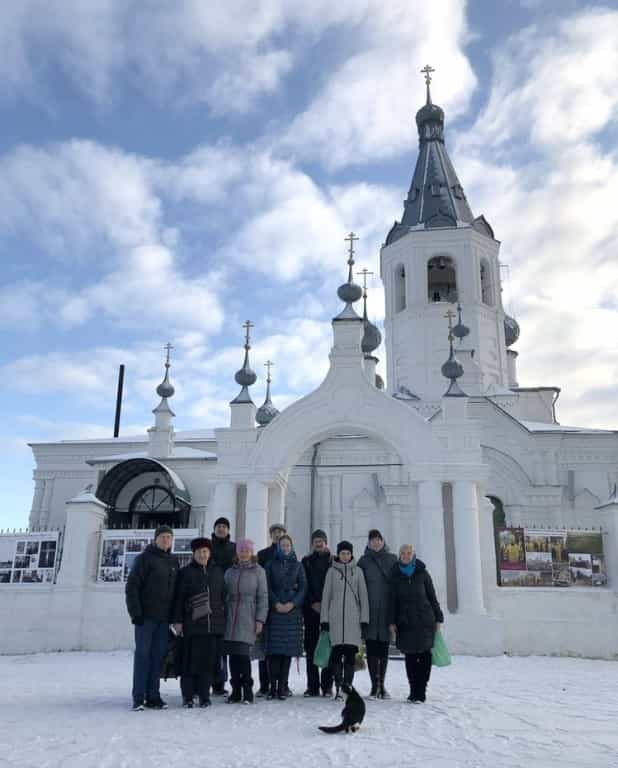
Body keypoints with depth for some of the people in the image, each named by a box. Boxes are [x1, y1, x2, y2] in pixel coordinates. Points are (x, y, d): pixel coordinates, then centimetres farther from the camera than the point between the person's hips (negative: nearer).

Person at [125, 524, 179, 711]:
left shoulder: (173, 561, 12)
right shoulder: (145, 558, -5)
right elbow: (132, 586, -9)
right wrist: (135, 612, -14)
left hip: (164, 618, 5)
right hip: (146, 616, -5)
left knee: (158, 656, 7)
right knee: (142, 654, -1)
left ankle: (153, 697, 13)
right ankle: (138, 697, 6)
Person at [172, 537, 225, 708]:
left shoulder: (217, 572, 12)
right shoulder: (185, 572, 2)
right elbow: (178, 598, 0)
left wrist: (223, 617, 13)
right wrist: (177, 620, -5)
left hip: (213, 623, 3)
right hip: (192, 623, -3)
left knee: (208, 660, 4)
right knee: (190, 660, -1)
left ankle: (204, 695, 14)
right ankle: (188, 696, 10)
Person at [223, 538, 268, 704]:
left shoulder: (258, 571, 4)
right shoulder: (230, 572, 12)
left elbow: (263, 597, 2)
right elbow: (224, 595, 15)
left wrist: (260, 619, -5)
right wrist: (222, 617, 9)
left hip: (248, 619, -3)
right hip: (231, 619, 3)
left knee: (243, 653, -11)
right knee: (233, 654, 2)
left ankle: (247, 691, 2)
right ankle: (236, 691, 14)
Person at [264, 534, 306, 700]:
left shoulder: (298, 566, 11)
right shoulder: (271, 565, 9)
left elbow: (303, 587, 5)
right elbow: (267, 587, 2)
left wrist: (292, 603, -9)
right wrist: (276, 603, -10)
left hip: (292, 610, 1)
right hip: (274, 610, -1)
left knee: (288, 649, -2)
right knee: (274, 649, -5)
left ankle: (283, 686, 3)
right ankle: (273, 686, 0)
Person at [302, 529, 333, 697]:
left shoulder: (334, 561, 7)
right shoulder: (306, 561, 10)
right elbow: (304, 585, 5)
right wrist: (313, 603, -6)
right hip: (311, 609, 1)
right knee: (311, 647, 1)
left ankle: (327, 686, 4)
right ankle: (312, 686, 7)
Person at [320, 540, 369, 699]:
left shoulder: (357, 571, 8)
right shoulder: (332, 571, 6)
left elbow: (363, 596, 8)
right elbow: (326, 595, 6)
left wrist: (364, 619, 1)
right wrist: (324, 619, 1)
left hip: (353, 618, 1)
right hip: (335, 617, -1)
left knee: (350, 653, 0)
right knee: (337, 652, -4)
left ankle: (348, 685, 9)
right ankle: (338, 687, 4)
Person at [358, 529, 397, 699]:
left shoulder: (392, 559, 8)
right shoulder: (364, 561, 5)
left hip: (387, 610, 1)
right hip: (370, 610, -1)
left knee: (384, 647, 7)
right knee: (371, 648, -2)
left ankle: (382, 684, 17)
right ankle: (374, 686, 5)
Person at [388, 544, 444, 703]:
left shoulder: (422, 573, 4)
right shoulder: (395, 575, 5)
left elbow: (432, 596, 8)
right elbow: (392, 599, 5)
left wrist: (438, 618, 6)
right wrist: (392, 622, 0)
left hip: (424, 619, -1)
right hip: (405, 621, 1)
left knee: (424, 655, -3)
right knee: (410, 656, 3)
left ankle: (420, 692, 2)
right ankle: (413, 690, 13)